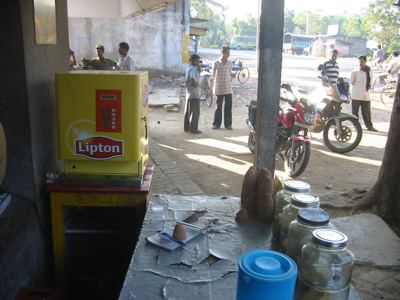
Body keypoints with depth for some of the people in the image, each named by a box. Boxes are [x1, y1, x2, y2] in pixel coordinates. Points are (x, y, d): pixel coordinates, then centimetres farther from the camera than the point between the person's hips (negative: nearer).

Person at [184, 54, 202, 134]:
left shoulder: (189, 67, 10)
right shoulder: (192, 69, -19)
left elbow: (199, 71, 23)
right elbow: (194, 81, -29)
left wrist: (198, 65, 6)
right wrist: (198, 84, -9)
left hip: (189, 92, 10)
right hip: (194, 92, -10)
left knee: (188, 111, 15)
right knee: (195, 112, -4)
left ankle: (186, 127, 23)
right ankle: (193, 129, 0)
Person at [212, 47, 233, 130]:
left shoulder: (230, 63, 5)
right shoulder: (216, 63, -6)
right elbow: (213, 75, 5)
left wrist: (230, 80, 13)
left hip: (228, 88, 3)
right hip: (219, 88, -3)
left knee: (228, 106, 3)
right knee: (219, 106, 3)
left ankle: (228, 124, 14)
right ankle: (216, 124, 13)